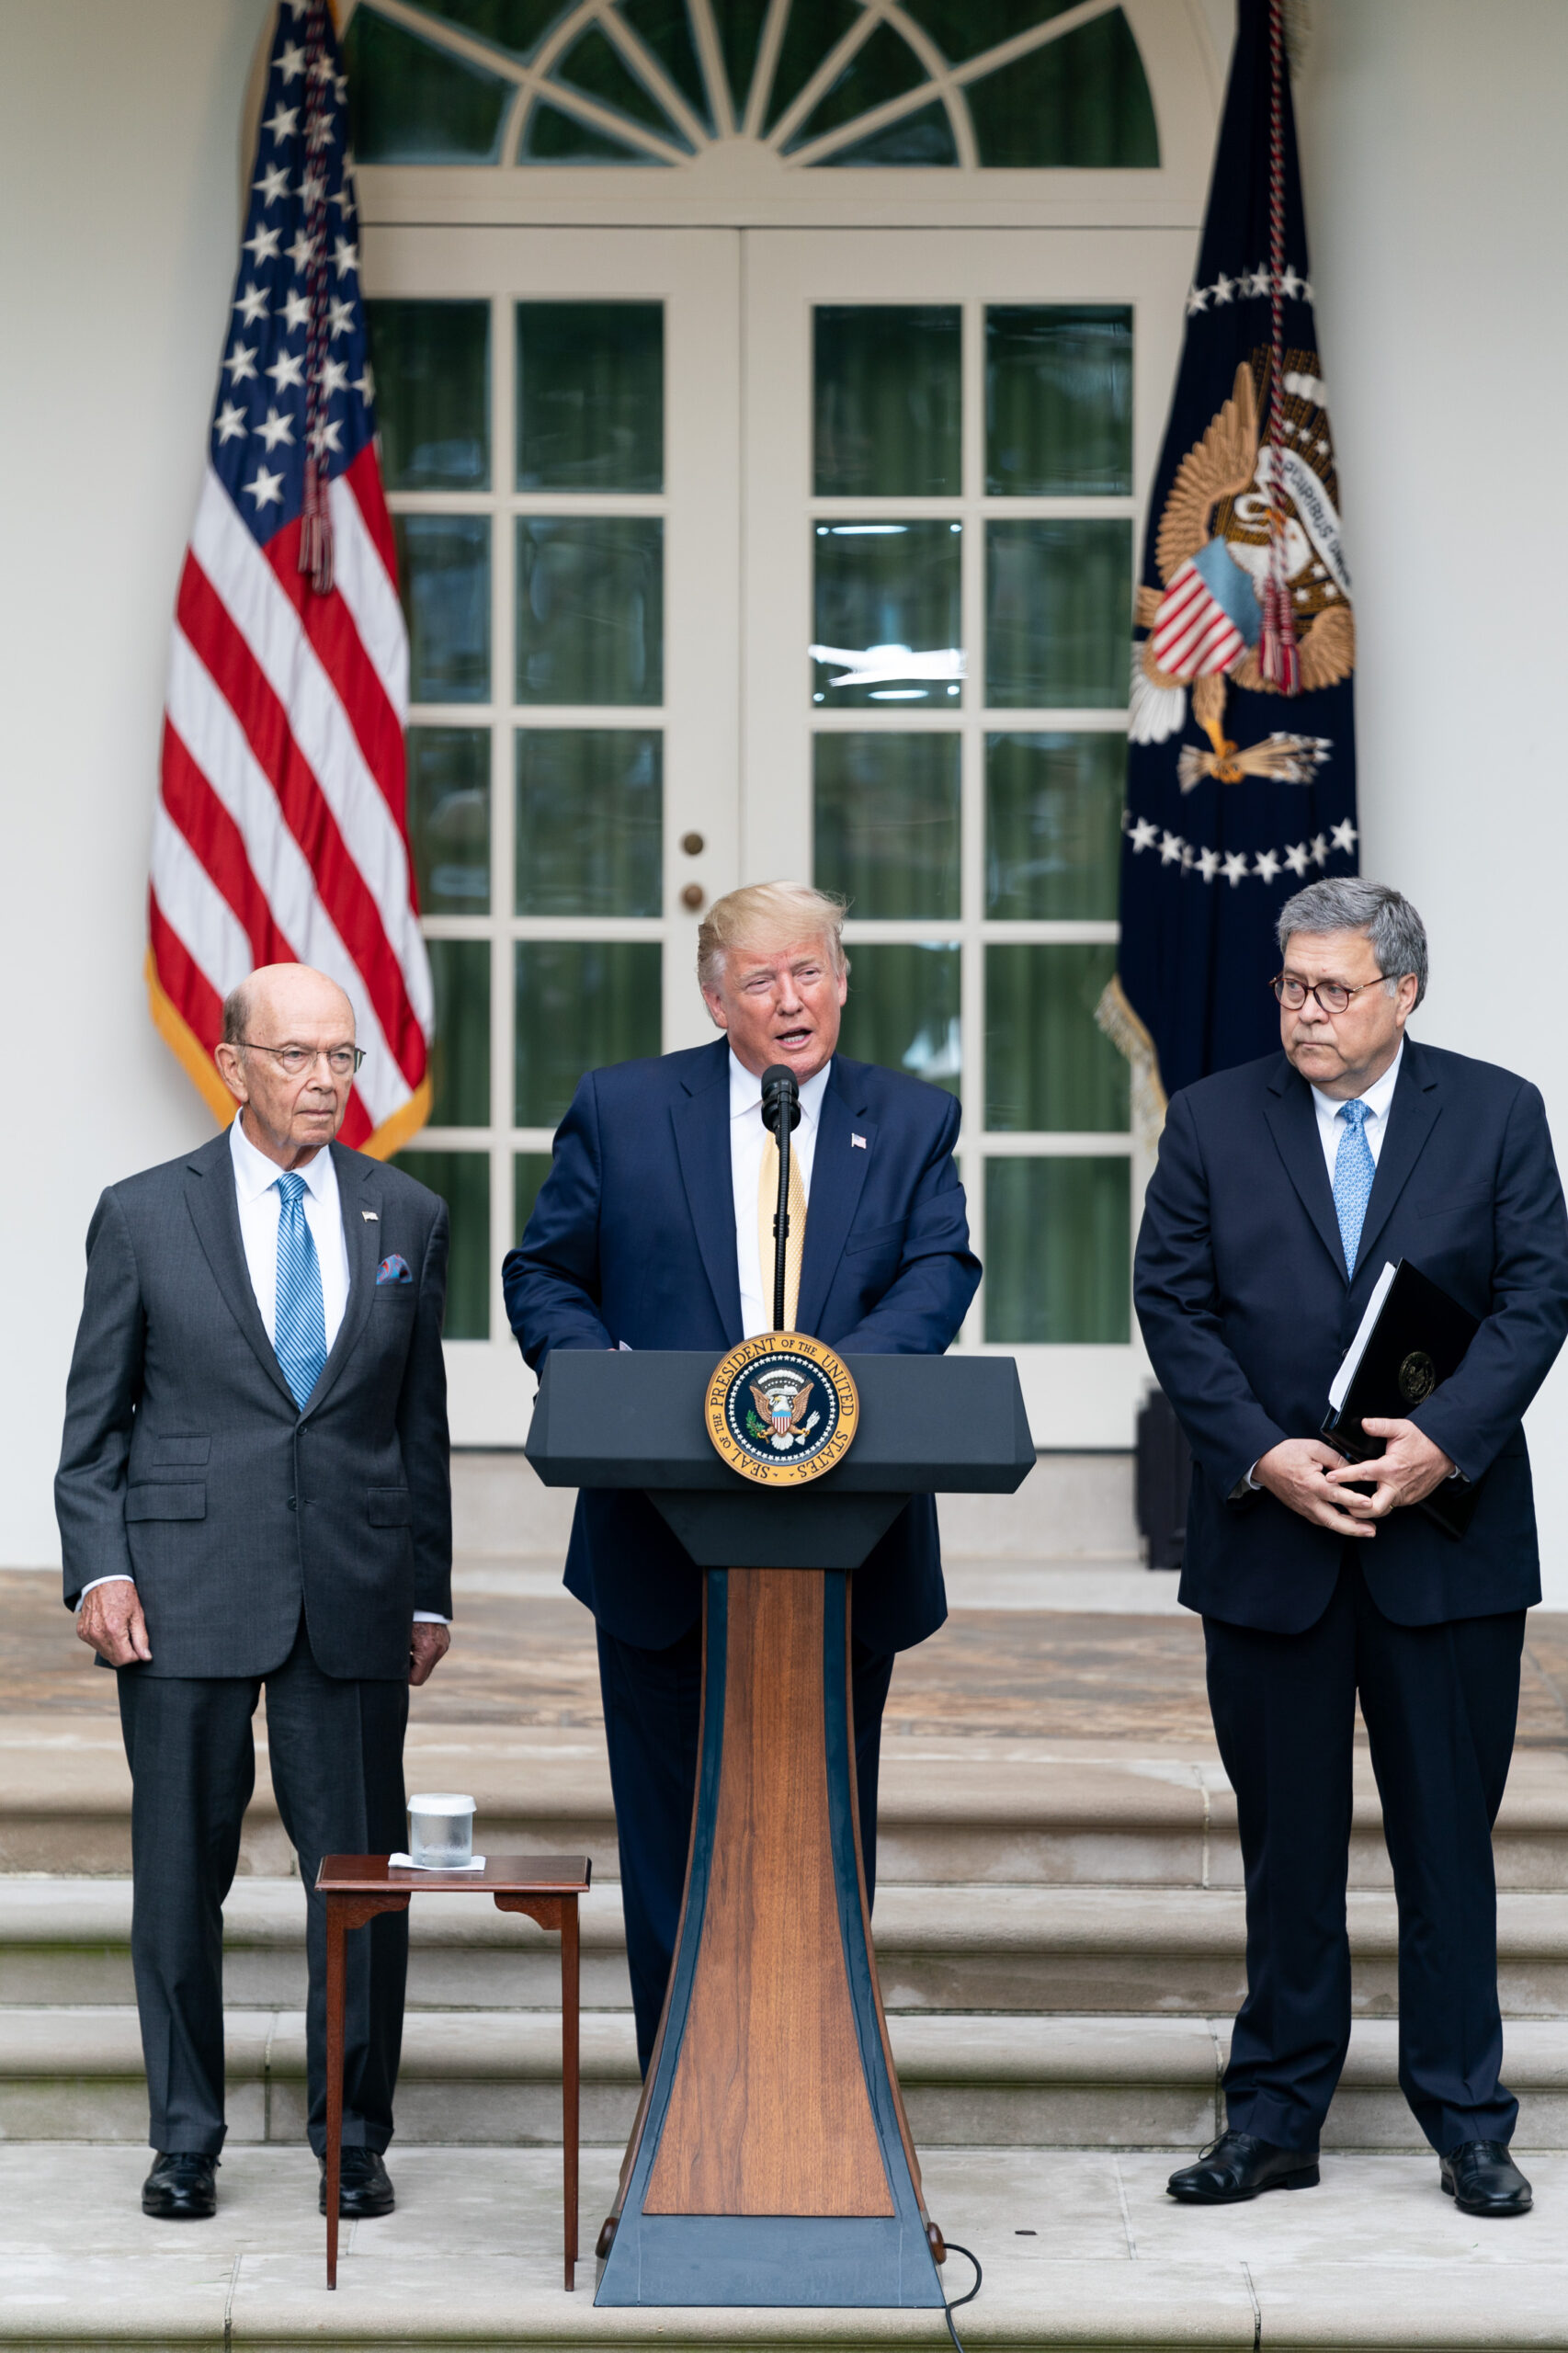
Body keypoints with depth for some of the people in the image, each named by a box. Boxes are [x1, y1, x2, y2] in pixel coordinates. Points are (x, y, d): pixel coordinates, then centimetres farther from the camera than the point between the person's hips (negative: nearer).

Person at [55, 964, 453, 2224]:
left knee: (362, 1870, 2)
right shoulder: (144, 1215, 4)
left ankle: (354, 2135, 15)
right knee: (181, 1872, 4)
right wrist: (100, 1567, -7)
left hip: (355, 1596, 2)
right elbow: (95, 1420, 5)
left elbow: (422, 1421, 12)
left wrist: (428, 1592, 8)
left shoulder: (410, 1218, 10)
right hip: (185, 1591, -1)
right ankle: (184, 2140, 16)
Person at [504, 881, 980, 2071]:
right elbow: (545, 1273, 6)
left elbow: (940, 1272, -7)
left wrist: (836, 1372, -27)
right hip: (668, 1556, 0)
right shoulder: (621, 1110, 5)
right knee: (673, 1844, 5)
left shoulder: (913, 1122, 7)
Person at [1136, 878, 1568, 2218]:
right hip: (1269, 1540, 1)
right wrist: (1264, 1455, -12)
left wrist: (1446, 1439, -16)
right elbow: (1174, 1305, 0)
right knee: (1287, 1844, 7)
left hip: (1446, 1534, -1)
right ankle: (1275, 2121, 16)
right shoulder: (1212, 1122, 4)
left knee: (1450, 1840, 4)